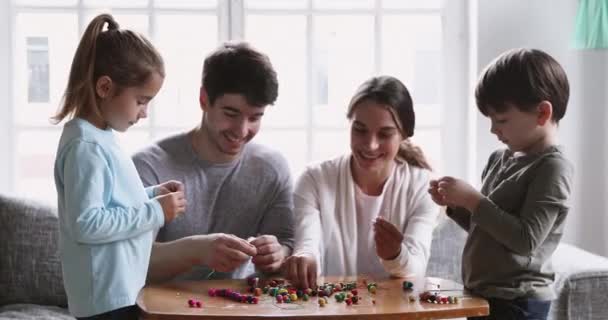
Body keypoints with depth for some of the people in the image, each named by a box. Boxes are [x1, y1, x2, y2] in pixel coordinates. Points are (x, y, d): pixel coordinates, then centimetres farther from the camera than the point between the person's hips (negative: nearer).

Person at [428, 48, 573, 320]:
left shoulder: (552, 167, -16)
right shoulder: (500, 159, 7)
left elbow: (525, 239, -23)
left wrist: (473, 200, -21)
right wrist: (456, 205, 0)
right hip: (483, 296, 8)